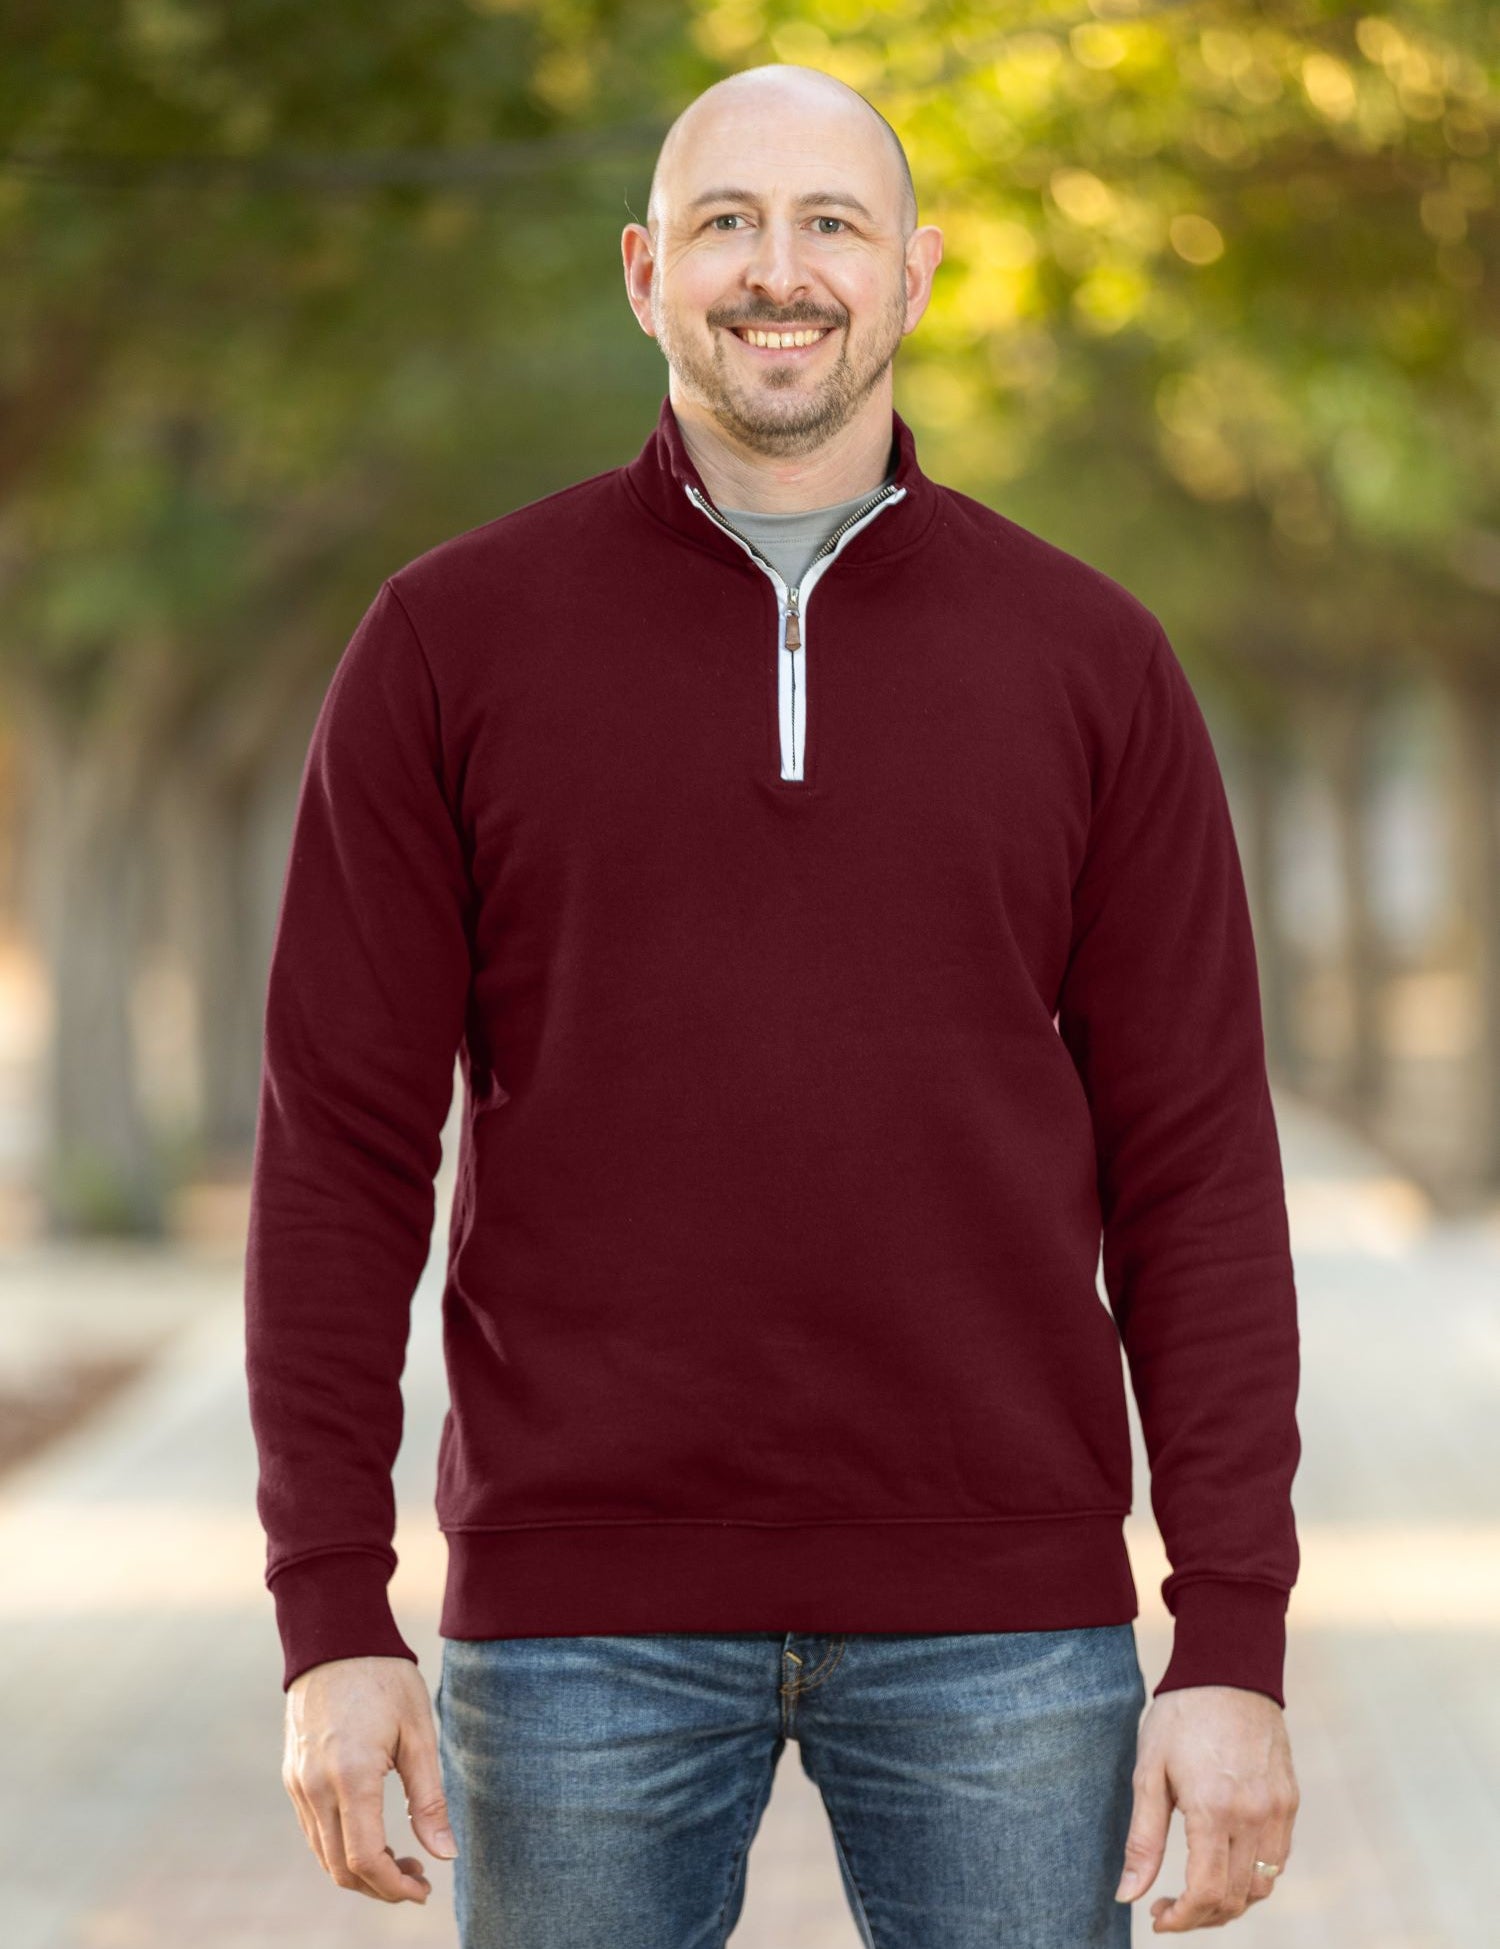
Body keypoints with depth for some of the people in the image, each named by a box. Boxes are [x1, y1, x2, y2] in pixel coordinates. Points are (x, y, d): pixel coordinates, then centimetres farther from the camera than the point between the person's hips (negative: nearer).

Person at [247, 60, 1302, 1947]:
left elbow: (1195, 1168, 3)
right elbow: (342, 1144, 1)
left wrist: (1236, 1645, -4)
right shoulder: (451, 640, 3)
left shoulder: (1090, 659, 5)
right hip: (584, 1614, 0)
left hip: (997, 1618, 1)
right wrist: (330, 1617, -6)